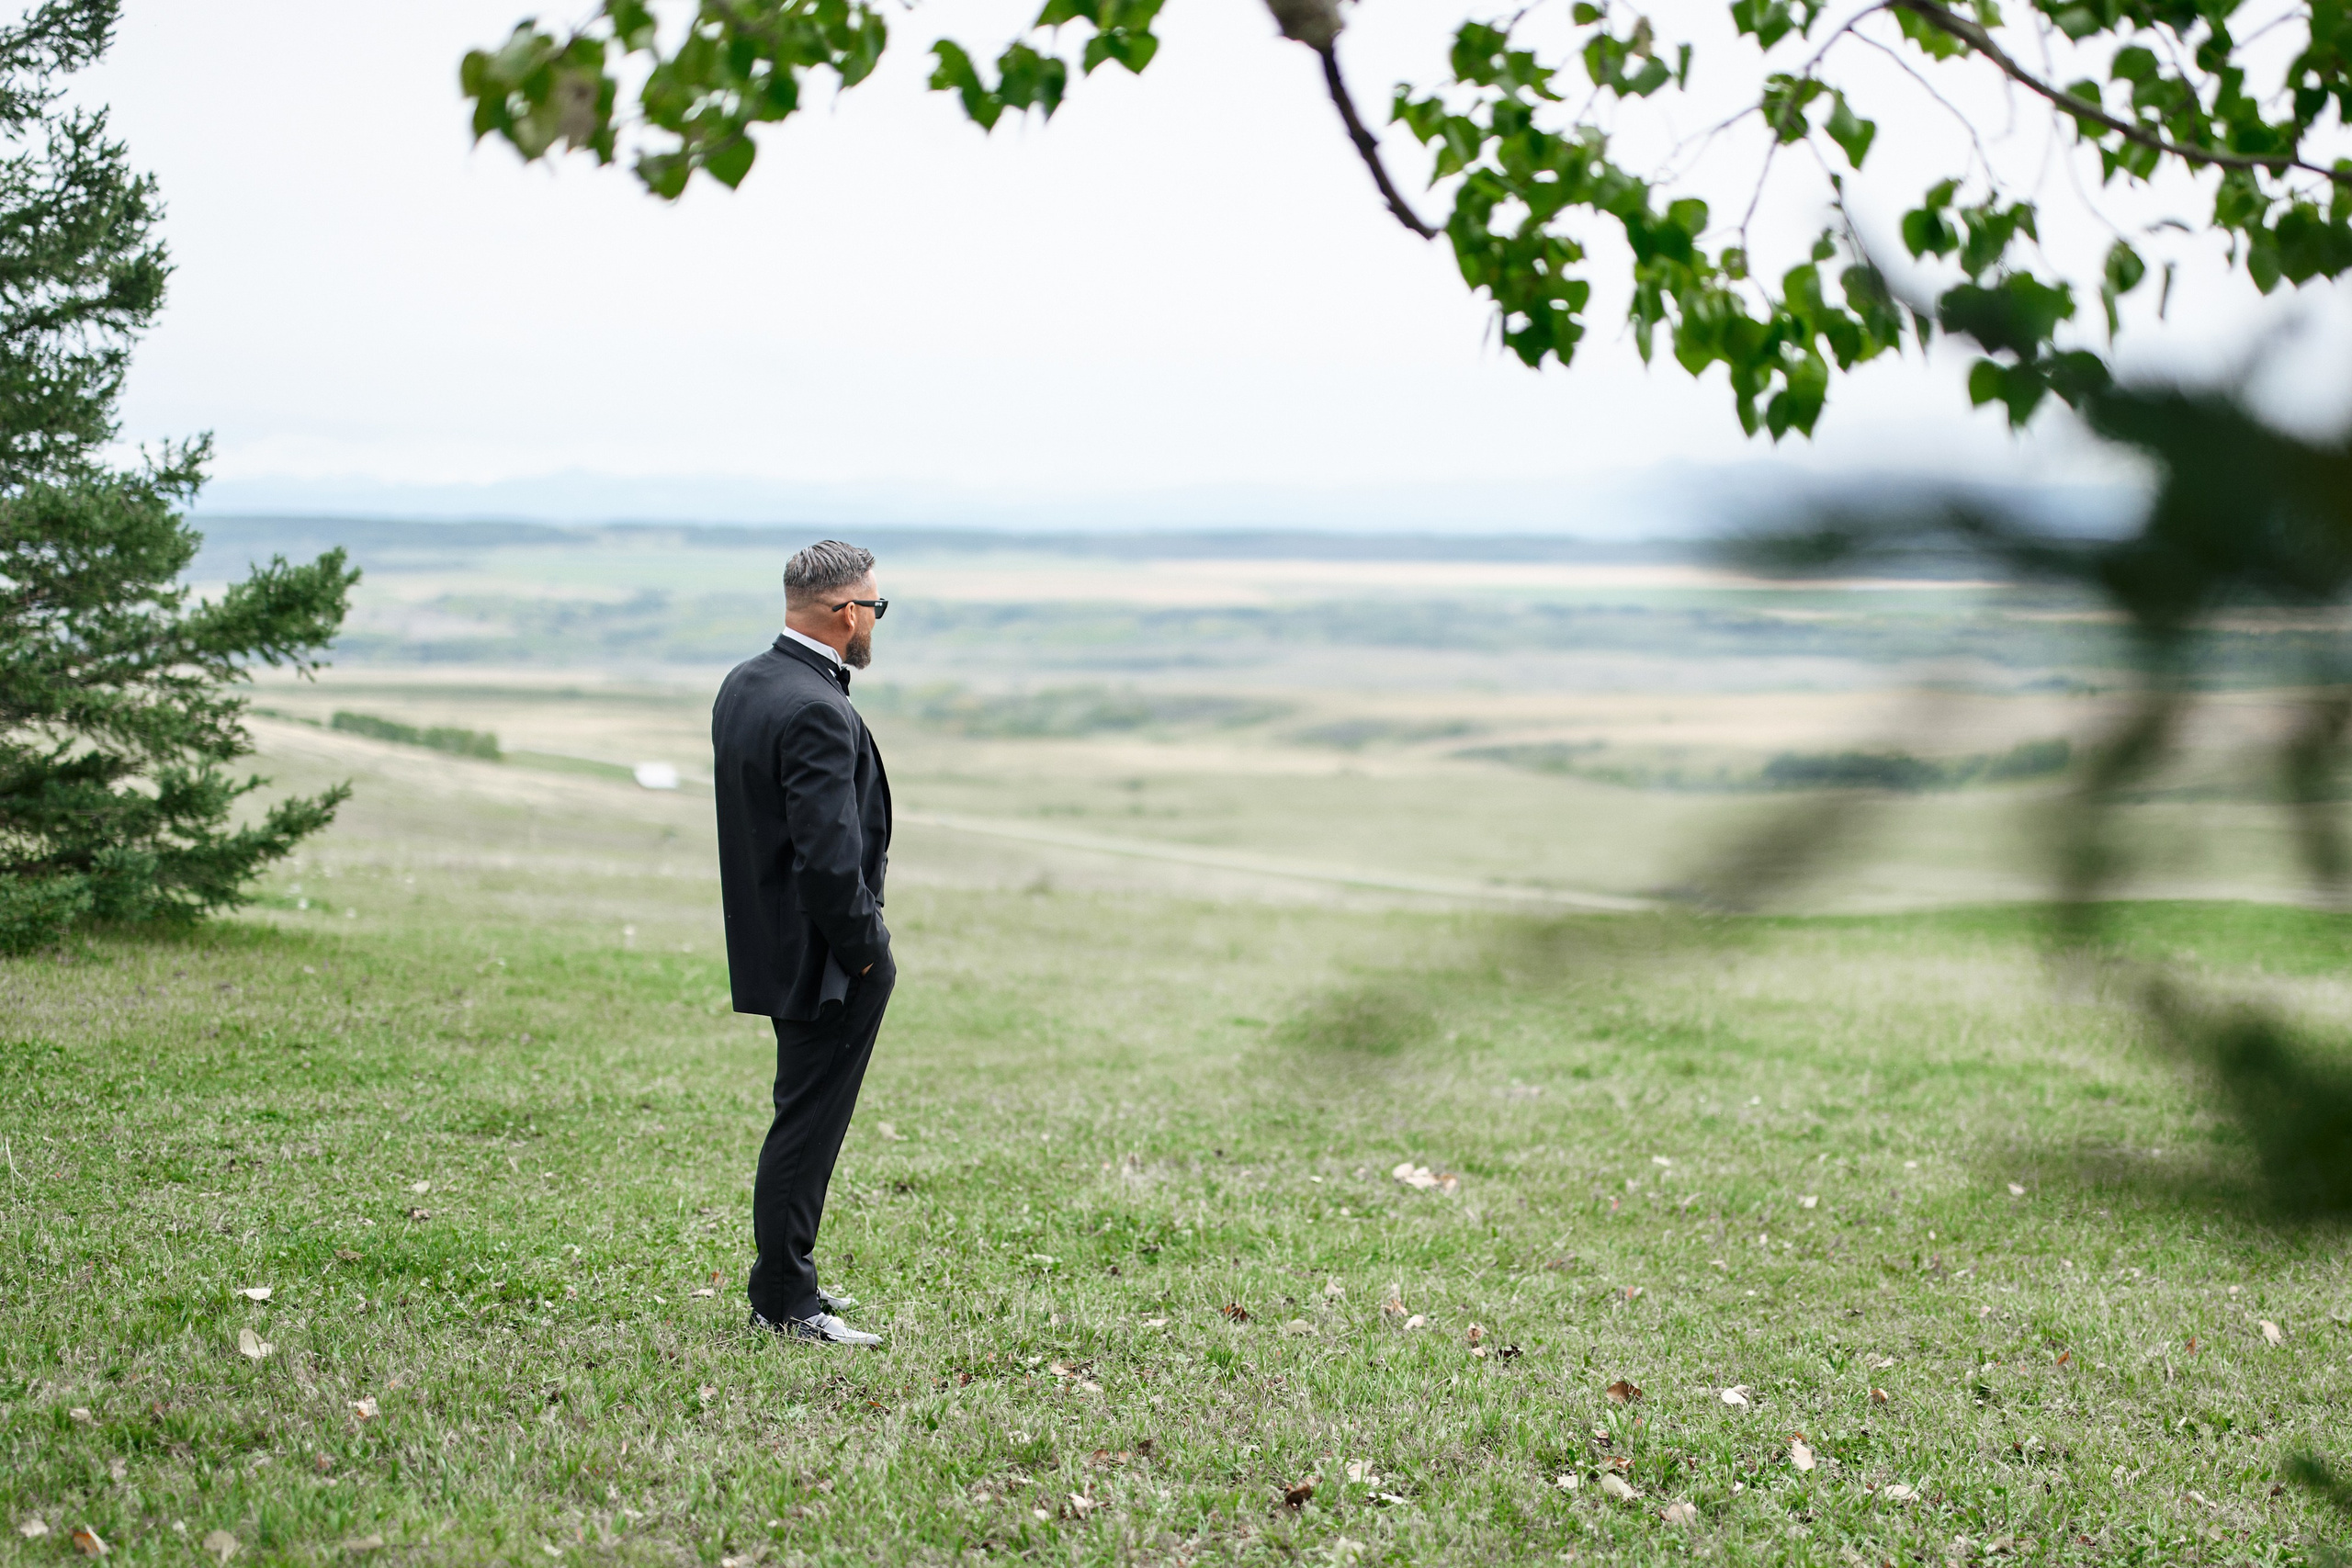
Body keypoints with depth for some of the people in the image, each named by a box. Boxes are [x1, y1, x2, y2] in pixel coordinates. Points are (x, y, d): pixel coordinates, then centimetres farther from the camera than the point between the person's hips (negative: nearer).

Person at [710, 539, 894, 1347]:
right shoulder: (817, 713, -24)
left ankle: (789, 1280, 30)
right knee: (808, 1124, 0)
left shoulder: (742, 685, 7)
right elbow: (829, 859, -28)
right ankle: (783, 1303, 8)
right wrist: (863, 953, -14)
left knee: (805, 1120, 20)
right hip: (824, 959, -10)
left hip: (770, 940, 10)